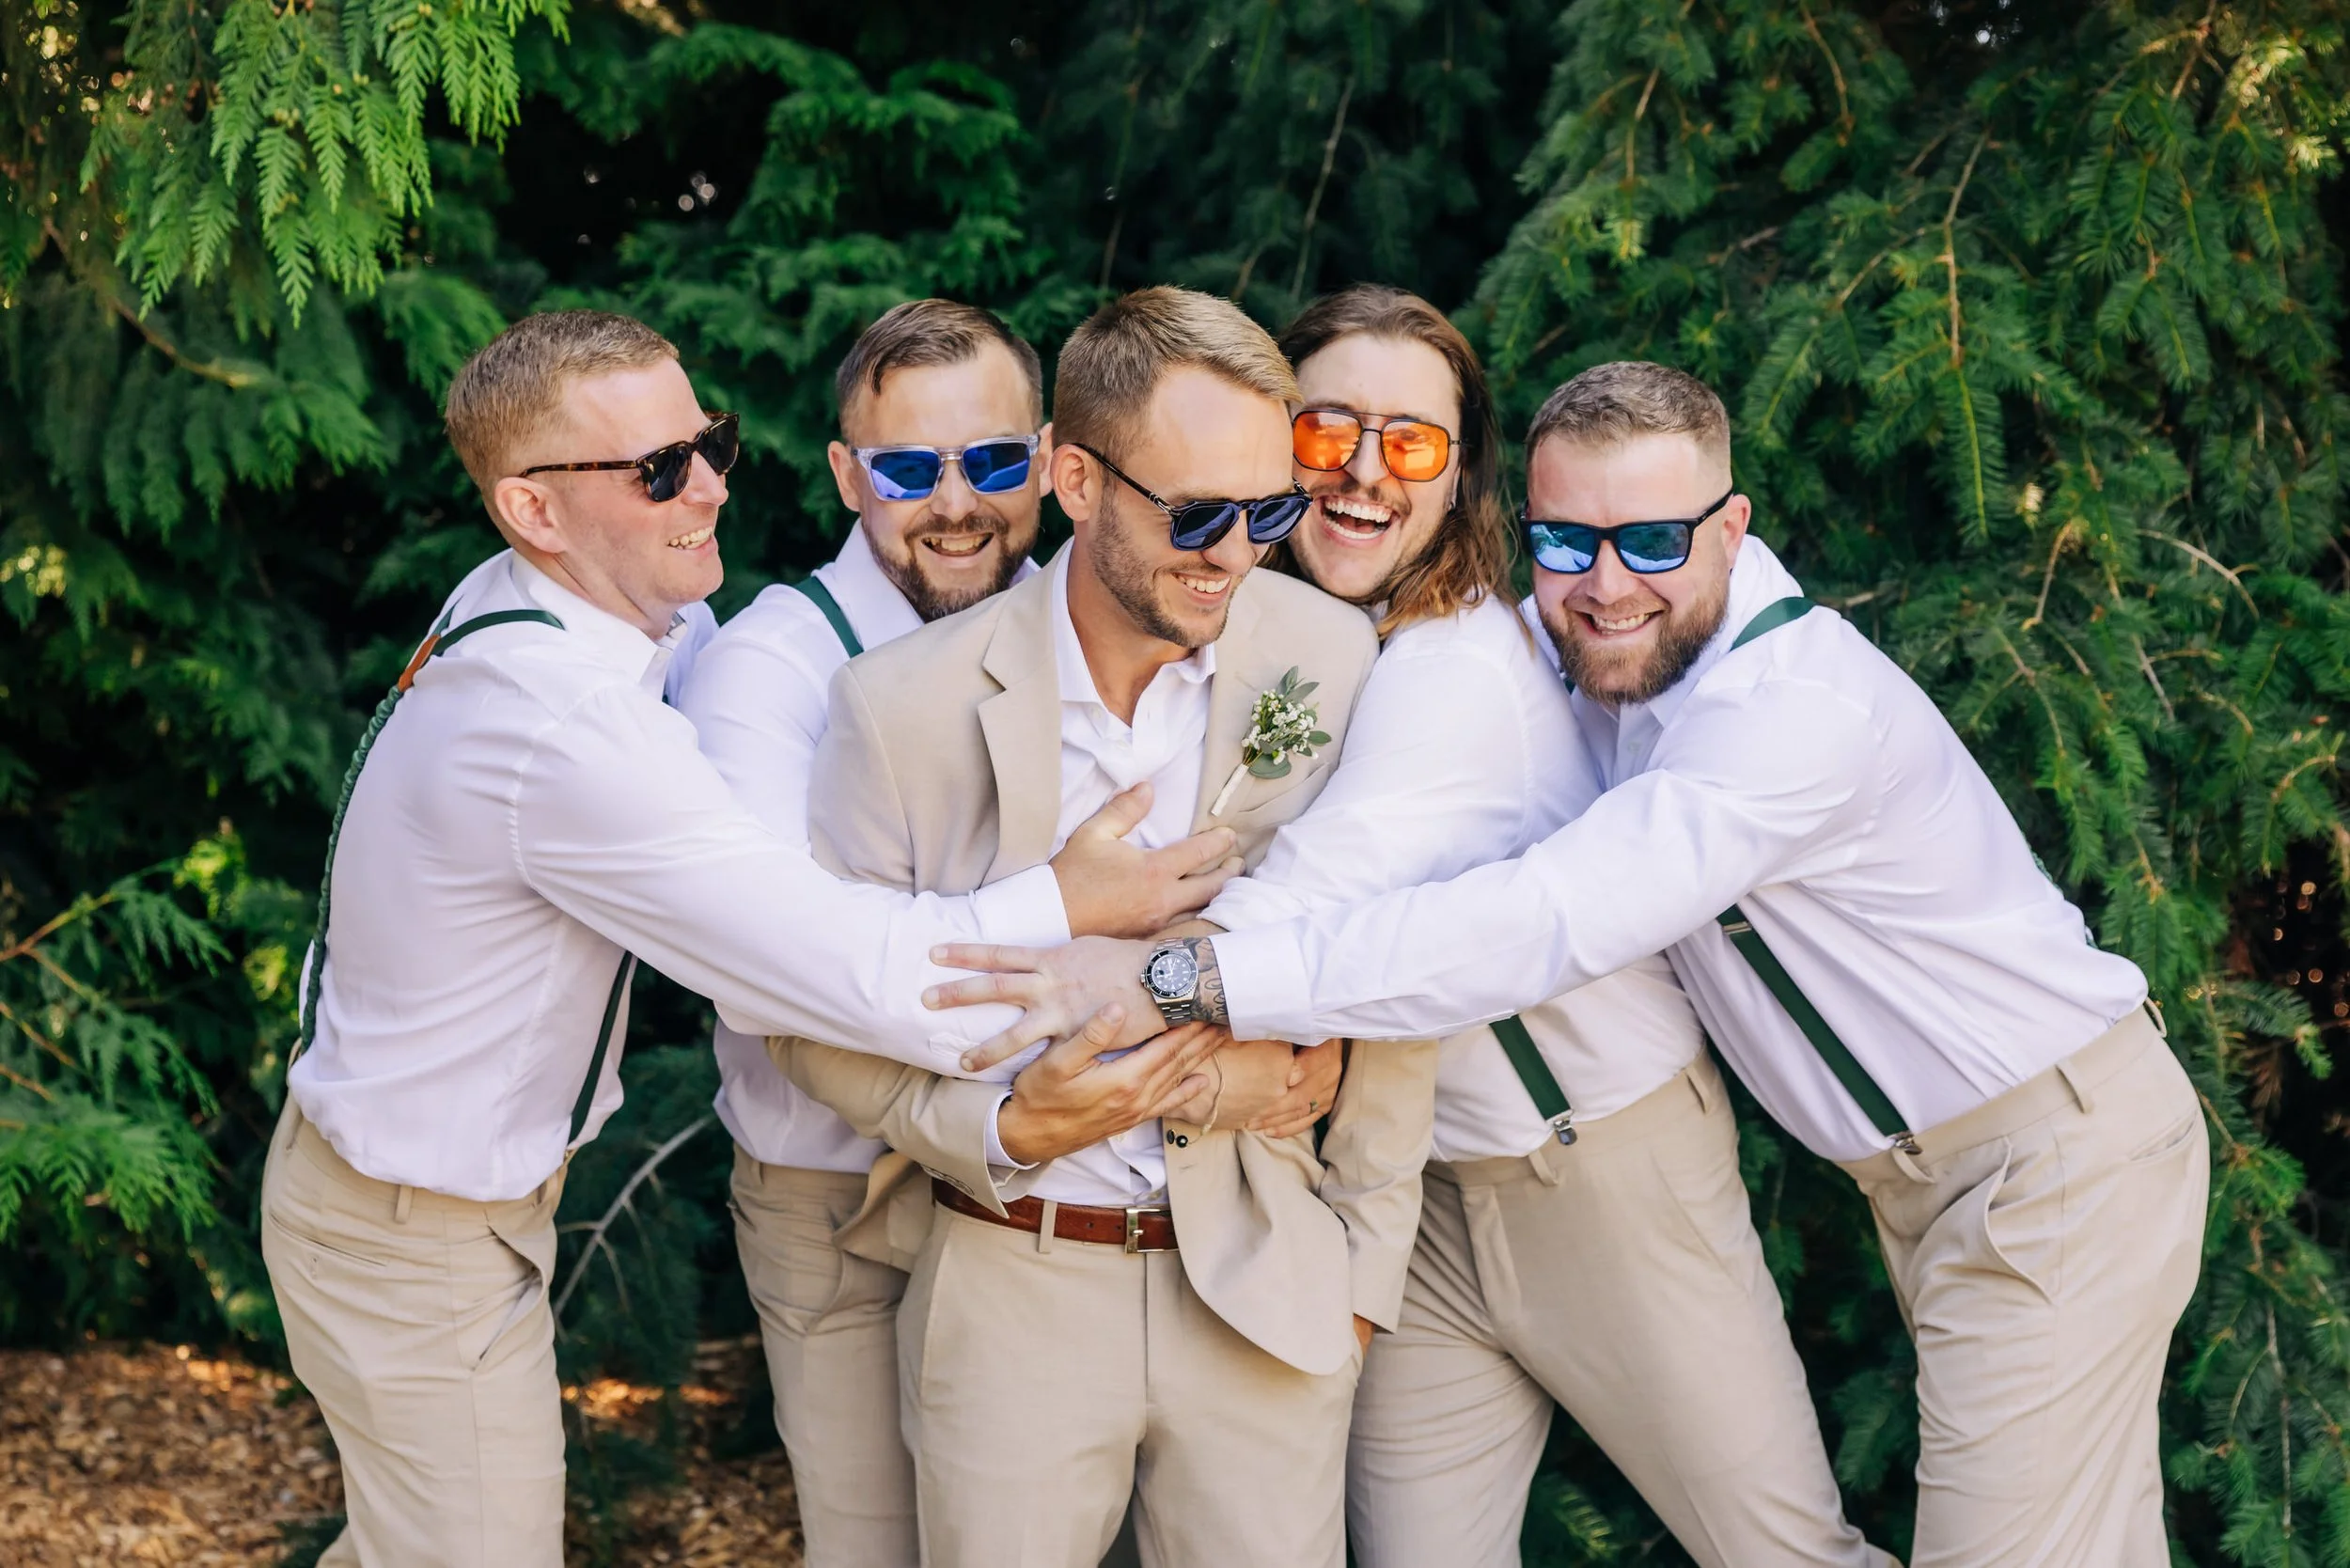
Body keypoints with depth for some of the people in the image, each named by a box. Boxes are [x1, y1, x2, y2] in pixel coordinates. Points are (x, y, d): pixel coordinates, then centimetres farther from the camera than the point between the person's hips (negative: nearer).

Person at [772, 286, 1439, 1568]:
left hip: (1264, 1282, 1)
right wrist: (998, 1132, -17)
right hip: (1011, 1283, -1)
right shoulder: (906, 705, -11)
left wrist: (1369, 1248, 6)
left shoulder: (1331, 660, -6)